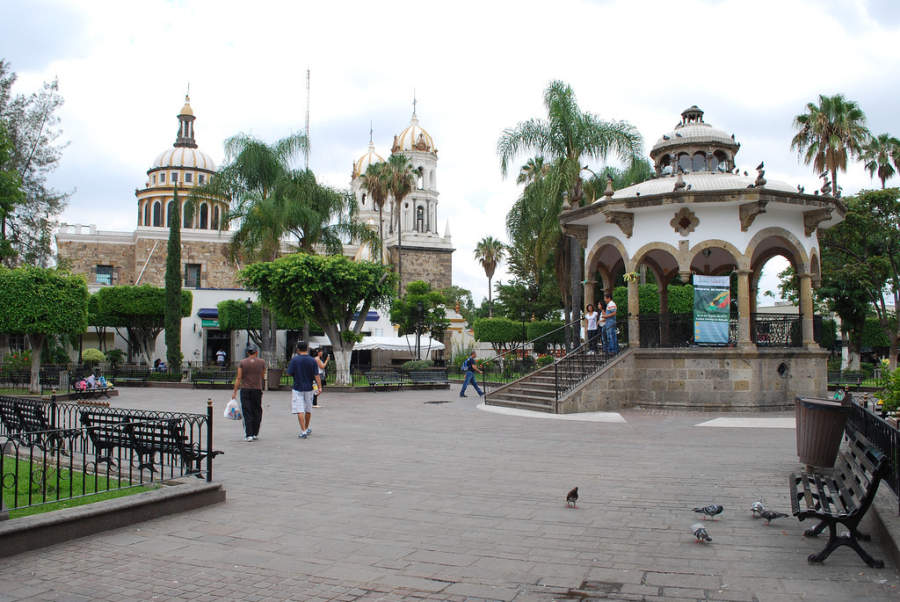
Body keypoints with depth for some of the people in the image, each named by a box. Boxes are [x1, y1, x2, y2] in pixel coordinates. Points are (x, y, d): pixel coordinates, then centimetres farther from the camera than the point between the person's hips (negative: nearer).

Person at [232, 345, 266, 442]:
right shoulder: (262, 362, 1)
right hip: (257, 390, 1)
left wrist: (235, 391, -3)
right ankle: (255, 434, 16)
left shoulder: (242, 363, -1)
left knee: (247, 413, 1)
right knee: (257, 412, 12)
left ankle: (248, 435, -4)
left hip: (245, 390, -1)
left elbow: (239, 378, -5)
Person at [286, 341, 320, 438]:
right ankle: (307, 429, 31)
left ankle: (303, 431, -11)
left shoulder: (294, 360, -8)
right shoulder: (313, 361, -2)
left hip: (297, 388, -3)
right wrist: (319, 387, -6)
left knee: (300, 411, -3)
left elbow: (289, 374, -6)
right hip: (309, 388, 3)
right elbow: (316, 376, -7)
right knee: (308, 410, 16)